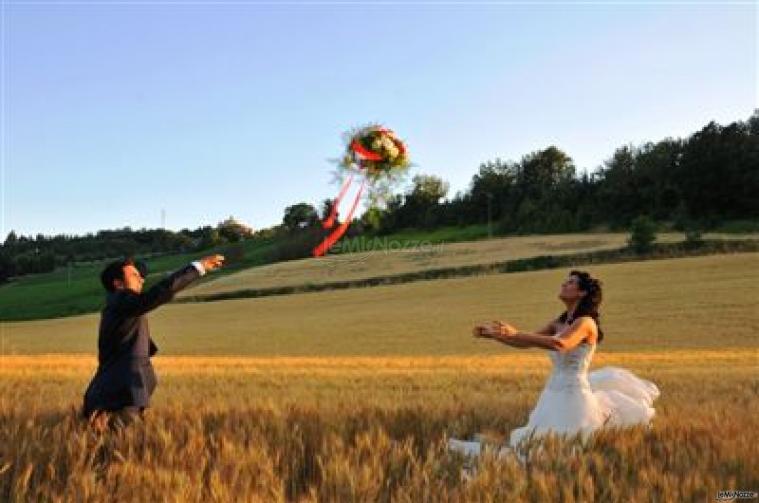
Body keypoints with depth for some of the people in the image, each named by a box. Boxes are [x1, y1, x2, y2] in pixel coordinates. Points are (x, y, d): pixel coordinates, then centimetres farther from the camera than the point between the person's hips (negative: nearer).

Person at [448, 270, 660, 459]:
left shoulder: (585, 323, -15)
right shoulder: (559, 323, 10)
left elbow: (560, 344, -33)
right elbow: (527, 342, 9)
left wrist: (515, 333, -37)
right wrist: (492, 334, -4)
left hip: (573, 394, -7)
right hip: (553, 393, 7)